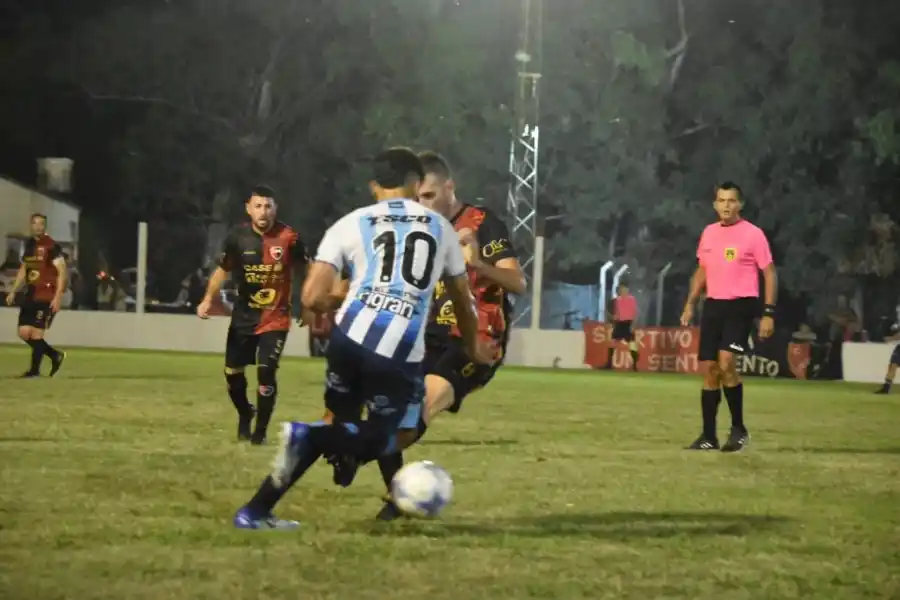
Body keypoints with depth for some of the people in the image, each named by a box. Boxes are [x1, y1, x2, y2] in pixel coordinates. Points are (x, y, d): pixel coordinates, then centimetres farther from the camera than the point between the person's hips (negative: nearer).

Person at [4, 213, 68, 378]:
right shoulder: (29, 244, 13)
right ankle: (55, 355, 21)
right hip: (31, 295, 8)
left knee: (36, 332, -9)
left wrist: (58, 296, -20)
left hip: (46, 296, -8)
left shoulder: (51, 246, -11)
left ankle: (35, 369, 3)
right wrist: (13, 291, 19)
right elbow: (23, 269, 23)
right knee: (24, 332, 4)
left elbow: (62, 272, -14)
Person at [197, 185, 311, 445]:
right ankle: (245, 414, 40)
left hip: (275, 319, -3)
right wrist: (208, 299, -7)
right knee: (232, 372, 11)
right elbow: (223, 270, 6)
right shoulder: (237, 237, -8)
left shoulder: (289, 238, -14)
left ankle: (260, 430, 5)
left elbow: (302, 273, -1)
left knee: (265, 372, -14)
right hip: (243, 316, 3)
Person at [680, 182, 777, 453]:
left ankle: (739, 428, -6)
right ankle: (709, 436, 12)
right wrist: (690, 304, 13)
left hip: (741, 306, -6)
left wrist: (769, 313, -12)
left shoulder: (753, 234, -7)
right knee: (708, 369, 4)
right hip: (713, 305, 6)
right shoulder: (709, 233, 10)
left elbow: (769, 273, -5)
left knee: (726, 363, -20)